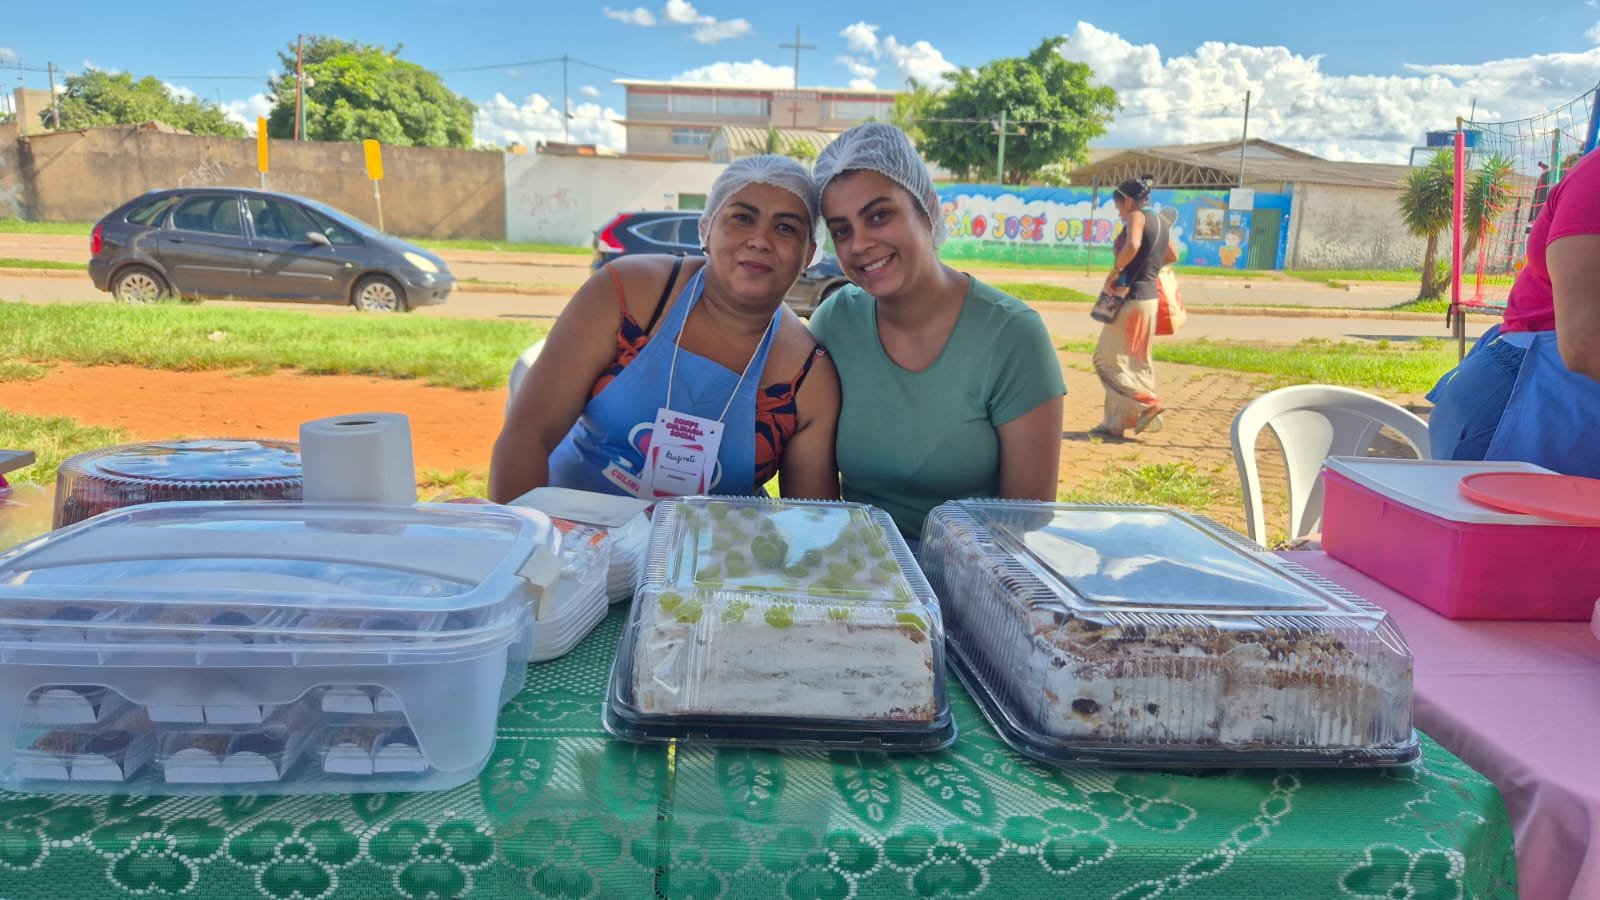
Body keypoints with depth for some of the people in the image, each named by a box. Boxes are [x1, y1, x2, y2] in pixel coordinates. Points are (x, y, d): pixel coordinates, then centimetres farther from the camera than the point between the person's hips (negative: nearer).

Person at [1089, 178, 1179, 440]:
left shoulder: (1136, 217, -11)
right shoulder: (1160, 222, 14)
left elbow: (1133, 245, -31)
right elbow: (1172, 257, 27)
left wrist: (1114, 272, -20)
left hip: (1130, 297, -9)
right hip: (1149, 297, 9)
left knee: (1107, 359, -1)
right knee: (1135, 362, 10)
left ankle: (1147, 403, -10)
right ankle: (1115, 423, 15)